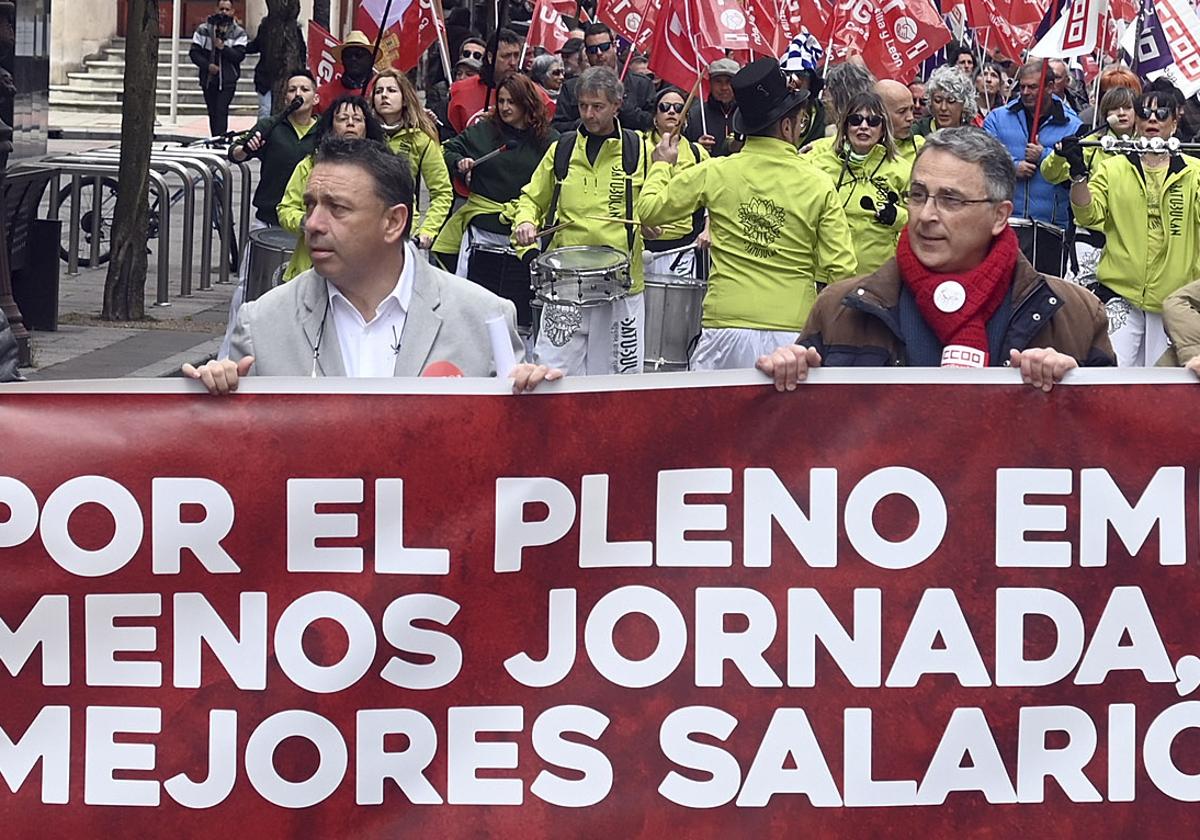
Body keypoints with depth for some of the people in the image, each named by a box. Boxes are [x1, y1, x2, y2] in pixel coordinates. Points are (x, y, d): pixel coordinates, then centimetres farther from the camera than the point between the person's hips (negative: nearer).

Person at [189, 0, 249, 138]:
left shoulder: (239, 33, 0)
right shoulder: (203, 29, 4)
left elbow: (239, 55, -10)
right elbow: (194, 52, 1)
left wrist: (223, 47, -22)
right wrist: (207, 65, -12)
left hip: (228, 81, -3)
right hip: (208, 79, 3)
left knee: (221, 112, -15)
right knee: (212, 113, 9)